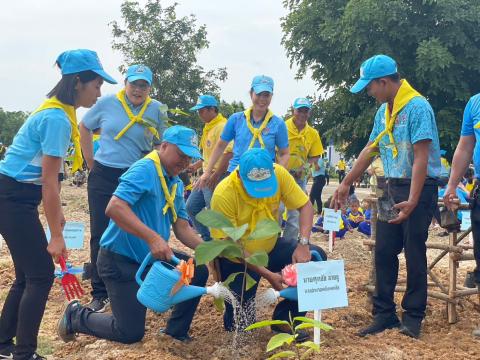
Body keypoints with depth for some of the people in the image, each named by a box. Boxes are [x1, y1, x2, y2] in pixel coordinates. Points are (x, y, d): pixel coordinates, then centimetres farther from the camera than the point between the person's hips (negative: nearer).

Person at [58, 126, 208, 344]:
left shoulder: (176, 184, 8)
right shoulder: (144, 170, -20)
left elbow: (181, 227, 4)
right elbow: (114, 207, -34)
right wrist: (153, 237, -40)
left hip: (151, 258, 9)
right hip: (121, 260, -8)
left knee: (199, 272, -2)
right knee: (131, 333, -3)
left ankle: (176, 330, 15)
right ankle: (76, 315, 20)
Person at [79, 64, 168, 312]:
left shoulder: (156, 110, -2)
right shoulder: (107, 103, -2)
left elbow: (162, 145, 7)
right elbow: (85, 127, 12)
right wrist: (91, 160, 7)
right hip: (103, 178, 0)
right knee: (100, 235, 3)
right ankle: (99, 294, 12)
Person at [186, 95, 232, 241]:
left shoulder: (222, 126, -15)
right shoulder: (208, 127, 16)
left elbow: (228, 154, -24)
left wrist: (215, 177, -24)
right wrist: (196, 165, 19)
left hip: (217, 178, -10)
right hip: (207, 177, 10)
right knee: (191, 207, 15)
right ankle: (207, 238, 25)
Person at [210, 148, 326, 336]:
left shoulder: (278, 174, -18)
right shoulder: (223, 194, -29)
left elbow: (305, 206, -11)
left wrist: (303, 244, -27)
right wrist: (267, 274, -28)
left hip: (270, 247, 5)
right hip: (239, 258, -4)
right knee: (240, 326, -12)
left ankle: (284, 319, -2)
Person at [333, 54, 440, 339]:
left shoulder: (417, 107, -16)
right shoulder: (384, 110, 10)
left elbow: (421, 158, -21)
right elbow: (370, 150, 18)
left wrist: (412, 201, -26)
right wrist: (346, 184, 20)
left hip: (419, 188, -8)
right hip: (393, 187, 8)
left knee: (414, 254, 0)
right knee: (384, 252, 7)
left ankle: (413, 317, 13)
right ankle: (385, 314, 17)